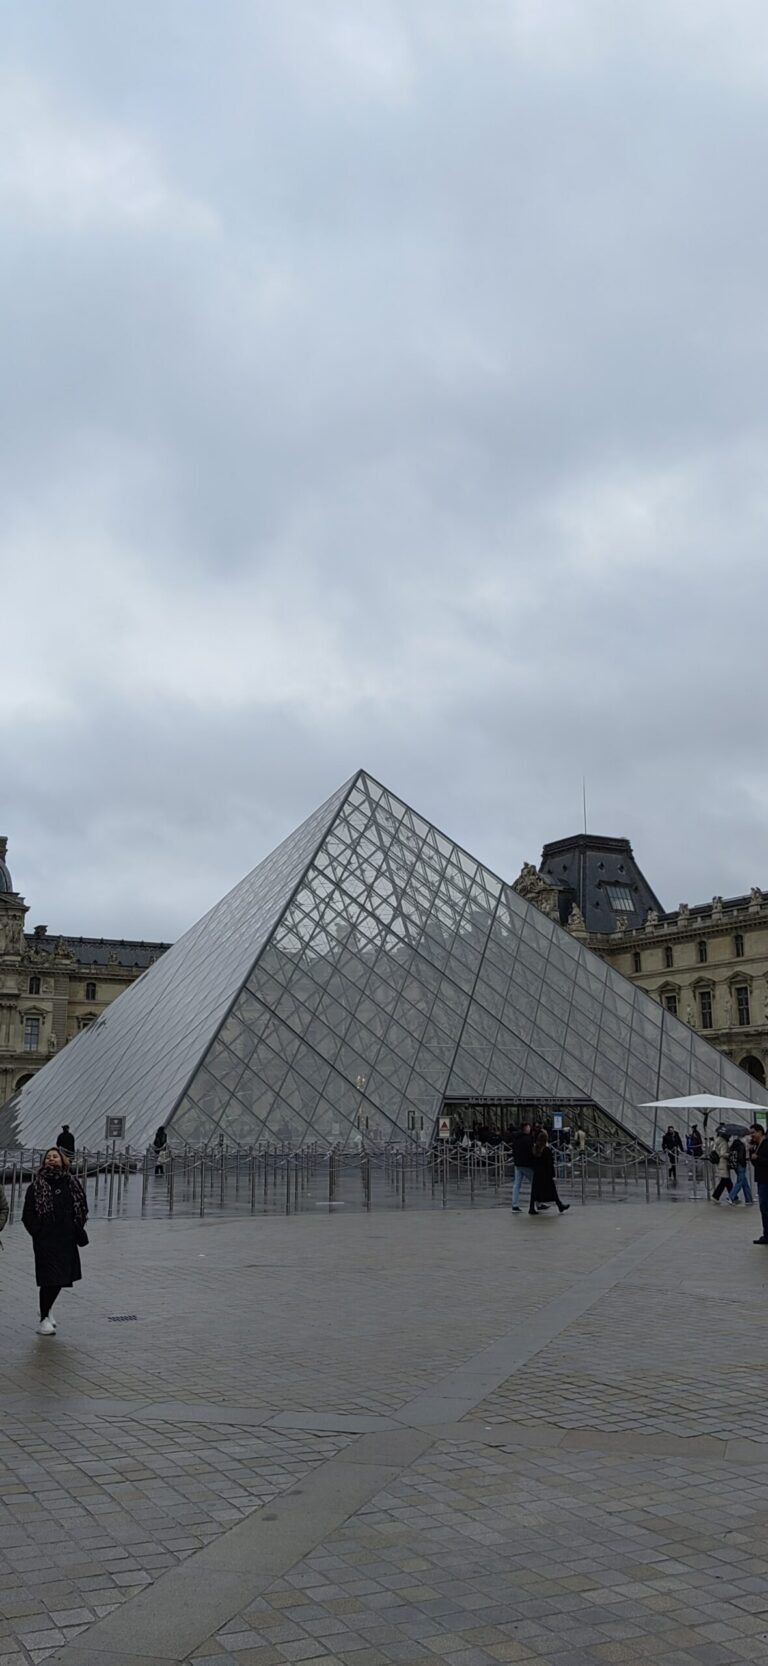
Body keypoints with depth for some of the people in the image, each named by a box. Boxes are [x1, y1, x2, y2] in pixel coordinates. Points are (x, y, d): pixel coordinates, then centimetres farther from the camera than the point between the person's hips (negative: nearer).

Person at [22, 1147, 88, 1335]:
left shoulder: (72, 1184, 6)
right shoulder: (36, 1187, -2)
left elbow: (82, 1209, 11)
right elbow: (27, 1215, -1)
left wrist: (78, 1232, 1)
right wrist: (38, 1233, -10)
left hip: (67, 1241, 4)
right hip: (45, 1242, -4)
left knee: (62, 1278, 13)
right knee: (49, 1279, -4)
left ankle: (47, 1308, 37)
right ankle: (44, 1319, 10)